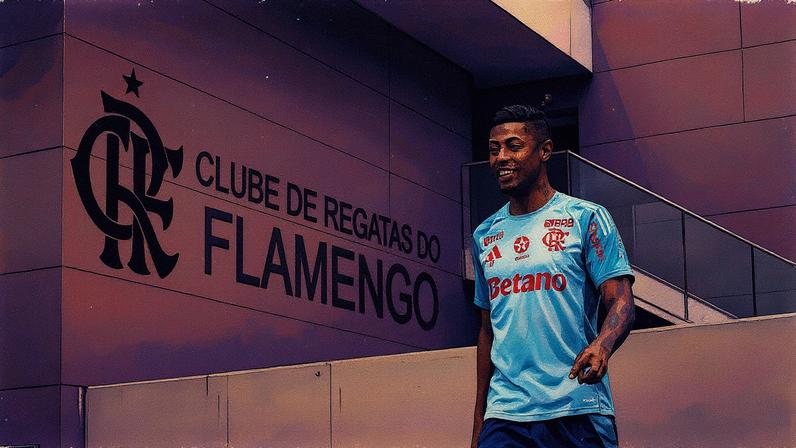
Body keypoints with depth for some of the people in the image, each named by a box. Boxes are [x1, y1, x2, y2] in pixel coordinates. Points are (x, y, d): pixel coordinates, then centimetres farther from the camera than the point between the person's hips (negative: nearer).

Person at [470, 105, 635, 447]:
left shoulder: (586, 217, 1)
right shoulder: (484, 236, 15)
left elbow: (621, 302, -6)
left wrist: (602, 346, -28)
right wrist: (479, 419, 16)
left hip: (577, 410, -3)